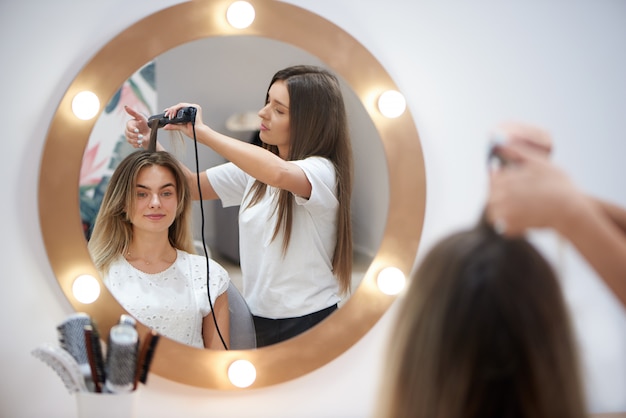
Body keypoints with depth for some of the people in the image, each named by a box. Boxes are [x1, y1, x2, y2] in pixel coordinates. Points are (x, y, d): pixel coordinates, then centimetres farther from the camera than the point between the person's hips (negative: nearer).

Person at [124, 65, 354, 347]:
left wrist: (202, 132, -34)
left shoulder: (323, 172, -18)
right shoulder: (256, 165, 5)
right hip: (258, 318, 6)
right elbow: (194, 186, 10)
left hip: (307, 323, -6)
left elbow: (278, 173, -40)